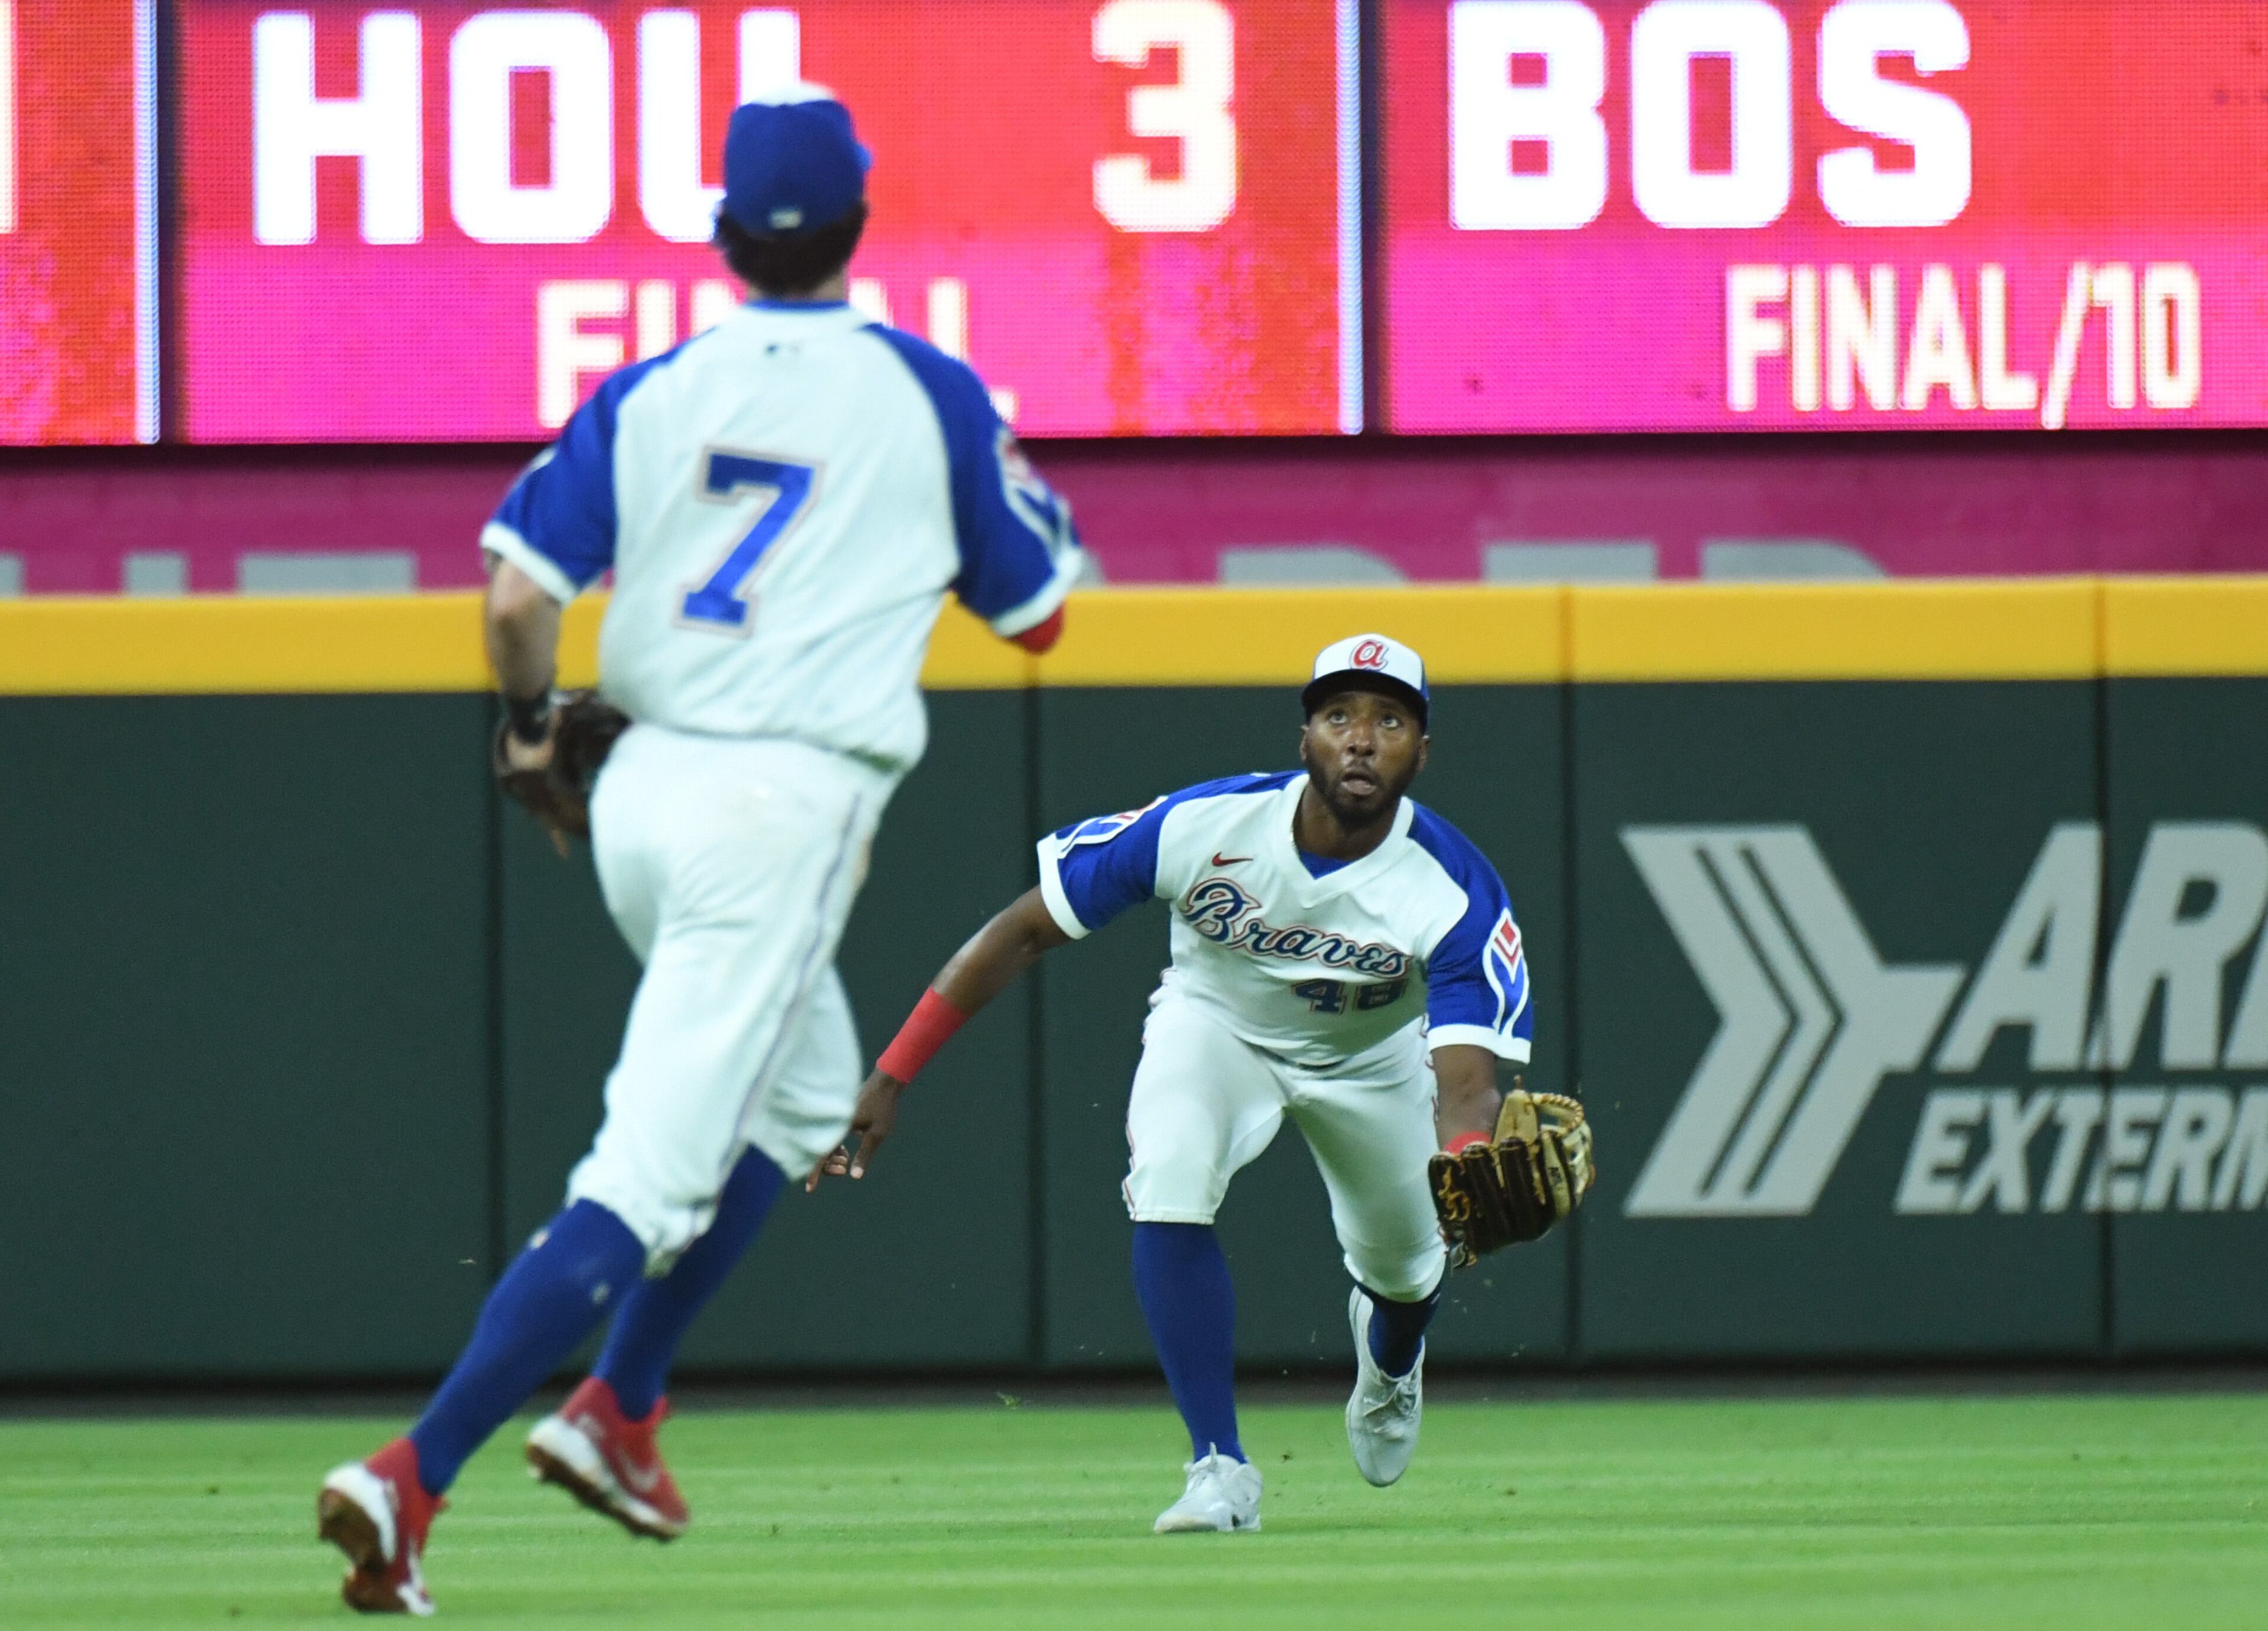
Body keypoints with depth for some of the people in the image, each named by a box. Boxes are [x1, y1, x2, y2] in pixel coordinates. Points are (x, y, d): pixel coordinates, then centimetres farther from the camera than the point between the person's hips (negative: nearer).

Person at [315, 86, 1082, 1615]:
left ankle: (619, 1411, 22)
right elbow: (1036, 612, 8)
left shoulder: (650, 394, 5)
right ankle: (414, 1475, -23)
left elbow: (519, 591, -3)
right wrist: (1026, 487, 26)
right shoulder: (927, 395, -2)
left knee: (802, 1090, 29)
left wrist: (529, 723, 16)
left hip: (639, 793, 6)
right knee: (650, 1173, -10)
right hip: (788, 805, -6)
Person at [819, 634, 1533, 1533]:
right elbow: (1020, 933, -26)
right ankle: (1221, 1470, -21)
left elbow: (1465, 1086, -43)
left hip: (1372, 1055, 1)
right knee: (1168, 1191, -29)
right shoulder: (1200, 827, -34)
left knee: (1401, 1264, 15)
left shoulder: (1457, 894, -35)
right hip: (1217, 1024, -1)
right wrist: (886, 1081, -30)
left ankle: (1391, 1359, 56)